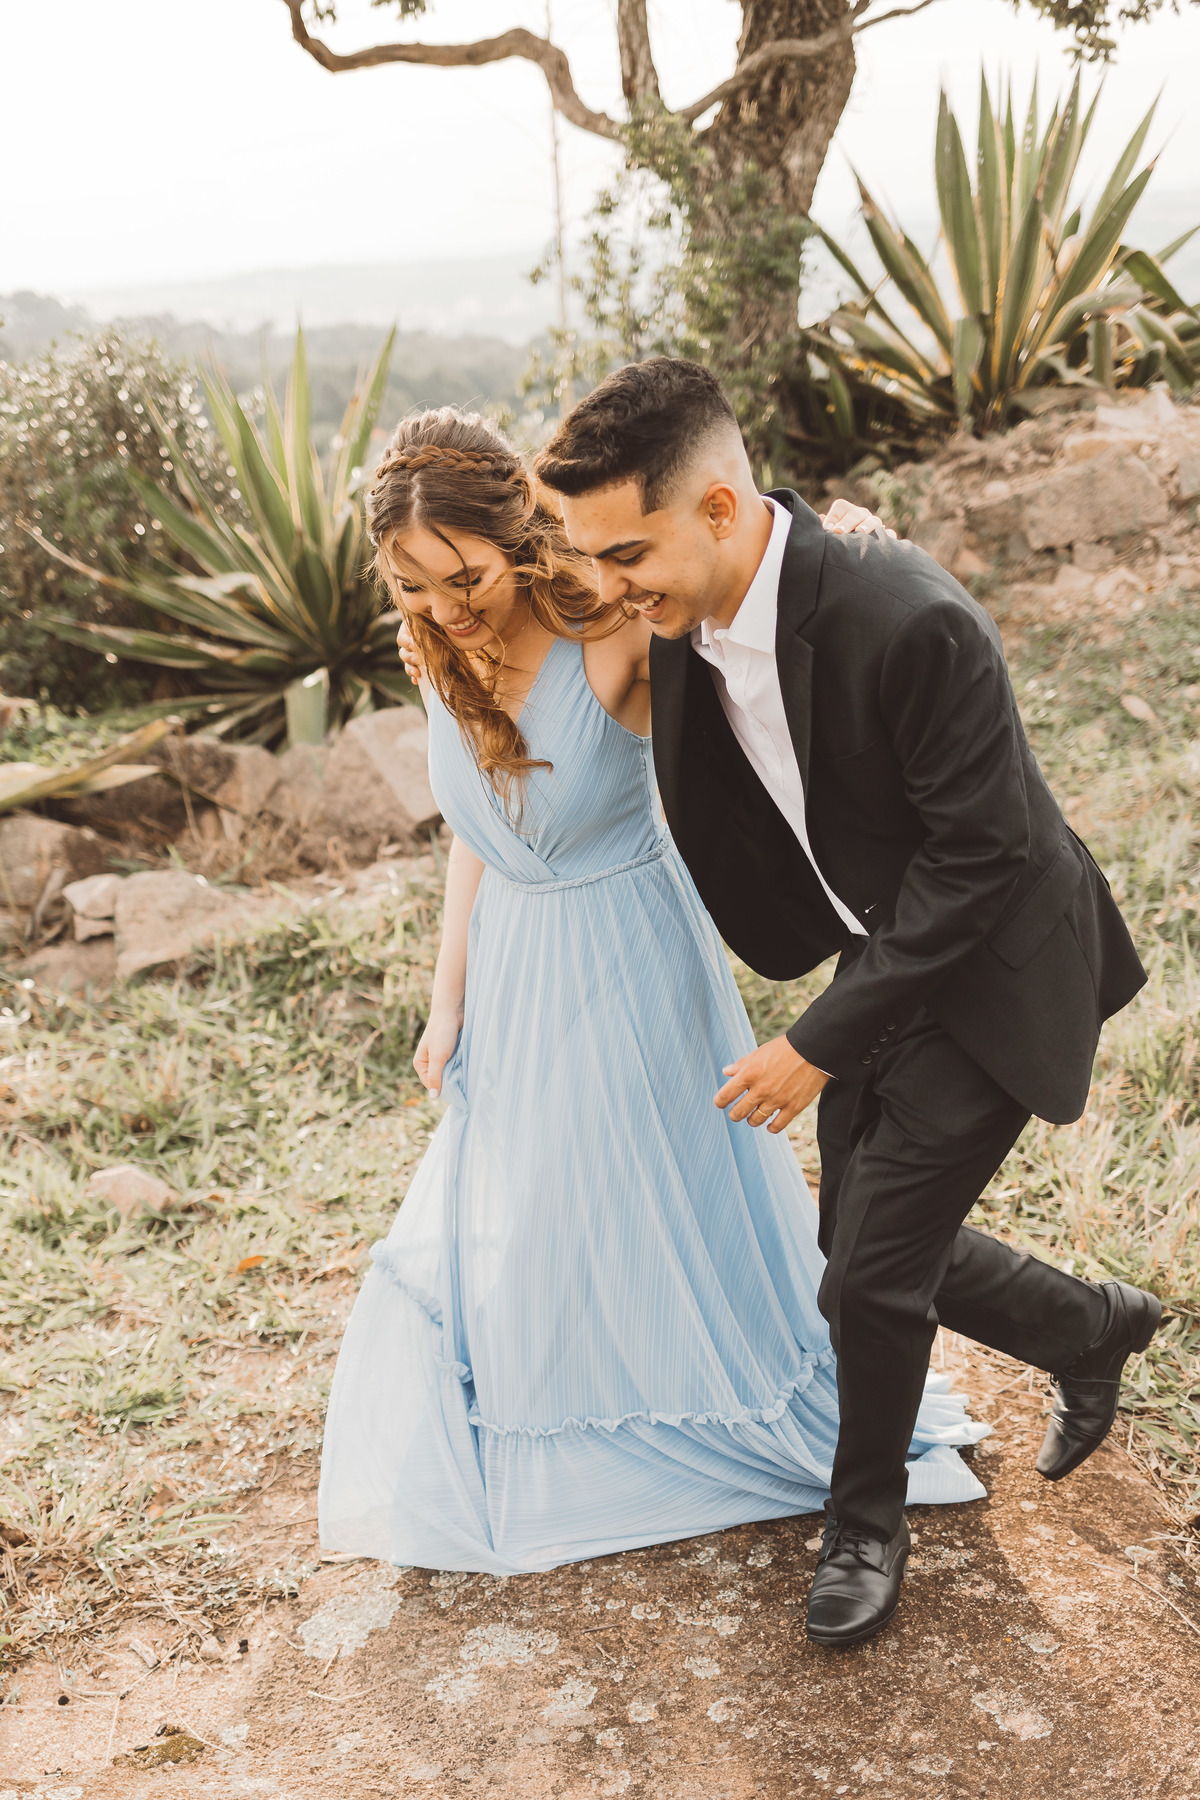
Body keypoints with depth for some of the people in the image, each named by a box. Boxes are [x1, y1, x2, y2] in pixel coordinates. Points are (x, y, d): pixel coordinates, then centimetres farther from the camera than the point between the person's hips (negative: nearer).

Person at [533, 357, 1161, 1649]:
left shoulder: (913, 624, -33)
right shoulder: (686, 620, -9)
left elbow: (977, 855, -26)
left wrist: (822, 1042, -22)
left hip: (991, 973, -7)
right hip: (883, 960, 8)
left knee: (871, 1274, -1)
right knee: (875, 1243, 15)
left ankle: (866, 1522, 28)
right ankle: (1095, 1330, 44)